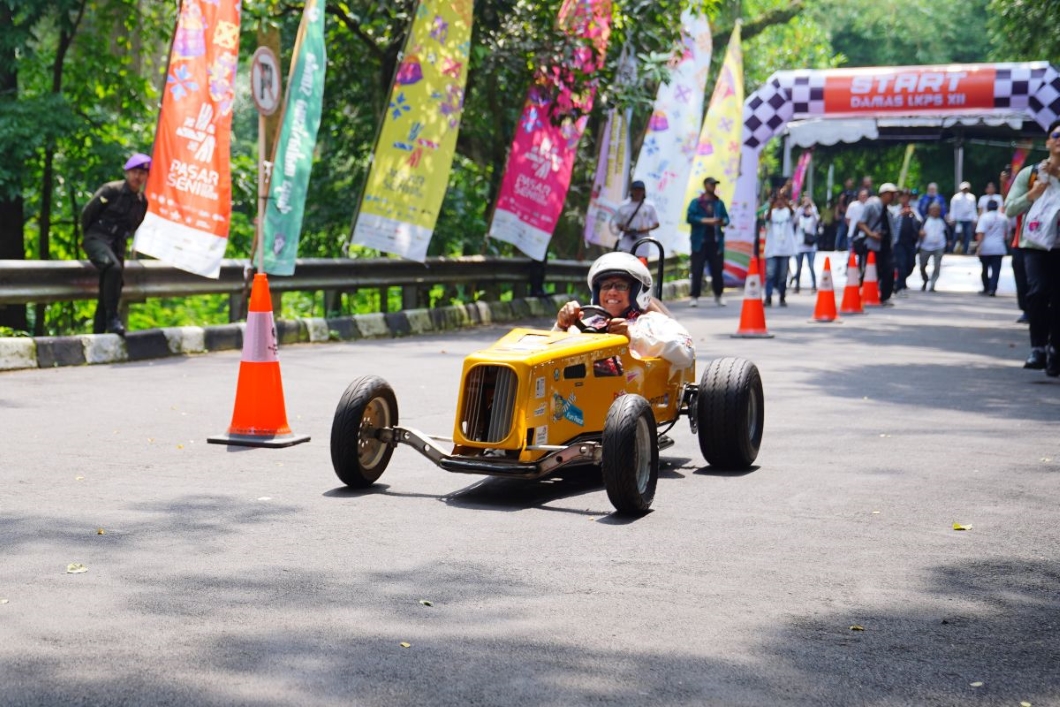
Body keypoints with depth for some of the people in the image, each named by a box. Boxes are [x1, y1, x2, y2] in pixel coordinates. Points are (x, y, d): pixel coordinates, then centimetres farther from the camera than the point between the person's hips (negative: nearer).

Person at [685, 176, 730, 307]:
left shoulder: (719, 203, 14)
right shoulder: (696, 202, 3)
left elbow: (726, 217, 13)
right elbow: (690, 217, -8)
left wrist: (723, 221, -11)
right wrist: (706, 220, -18)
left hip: (716, 242, 3)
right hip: (700, 241, -3)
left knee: (717, 269, 6)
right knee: (697, 270, -5)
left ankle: (718, 295, 19)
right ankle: (694, 296, -1)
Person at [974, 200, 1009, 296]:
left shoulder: (984, 217, -6)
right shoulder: (1003, 218, 6)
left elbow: (980, 233, -16)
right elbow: (1006, 233, 18)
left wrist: (979, 246, -16)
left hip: (985, 248, -2)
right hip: (998, 248, 2)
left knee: (985, 269, 13)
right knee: (996, 270, -1)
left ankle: (986, 289, 20)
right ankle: (992, 289, -14)